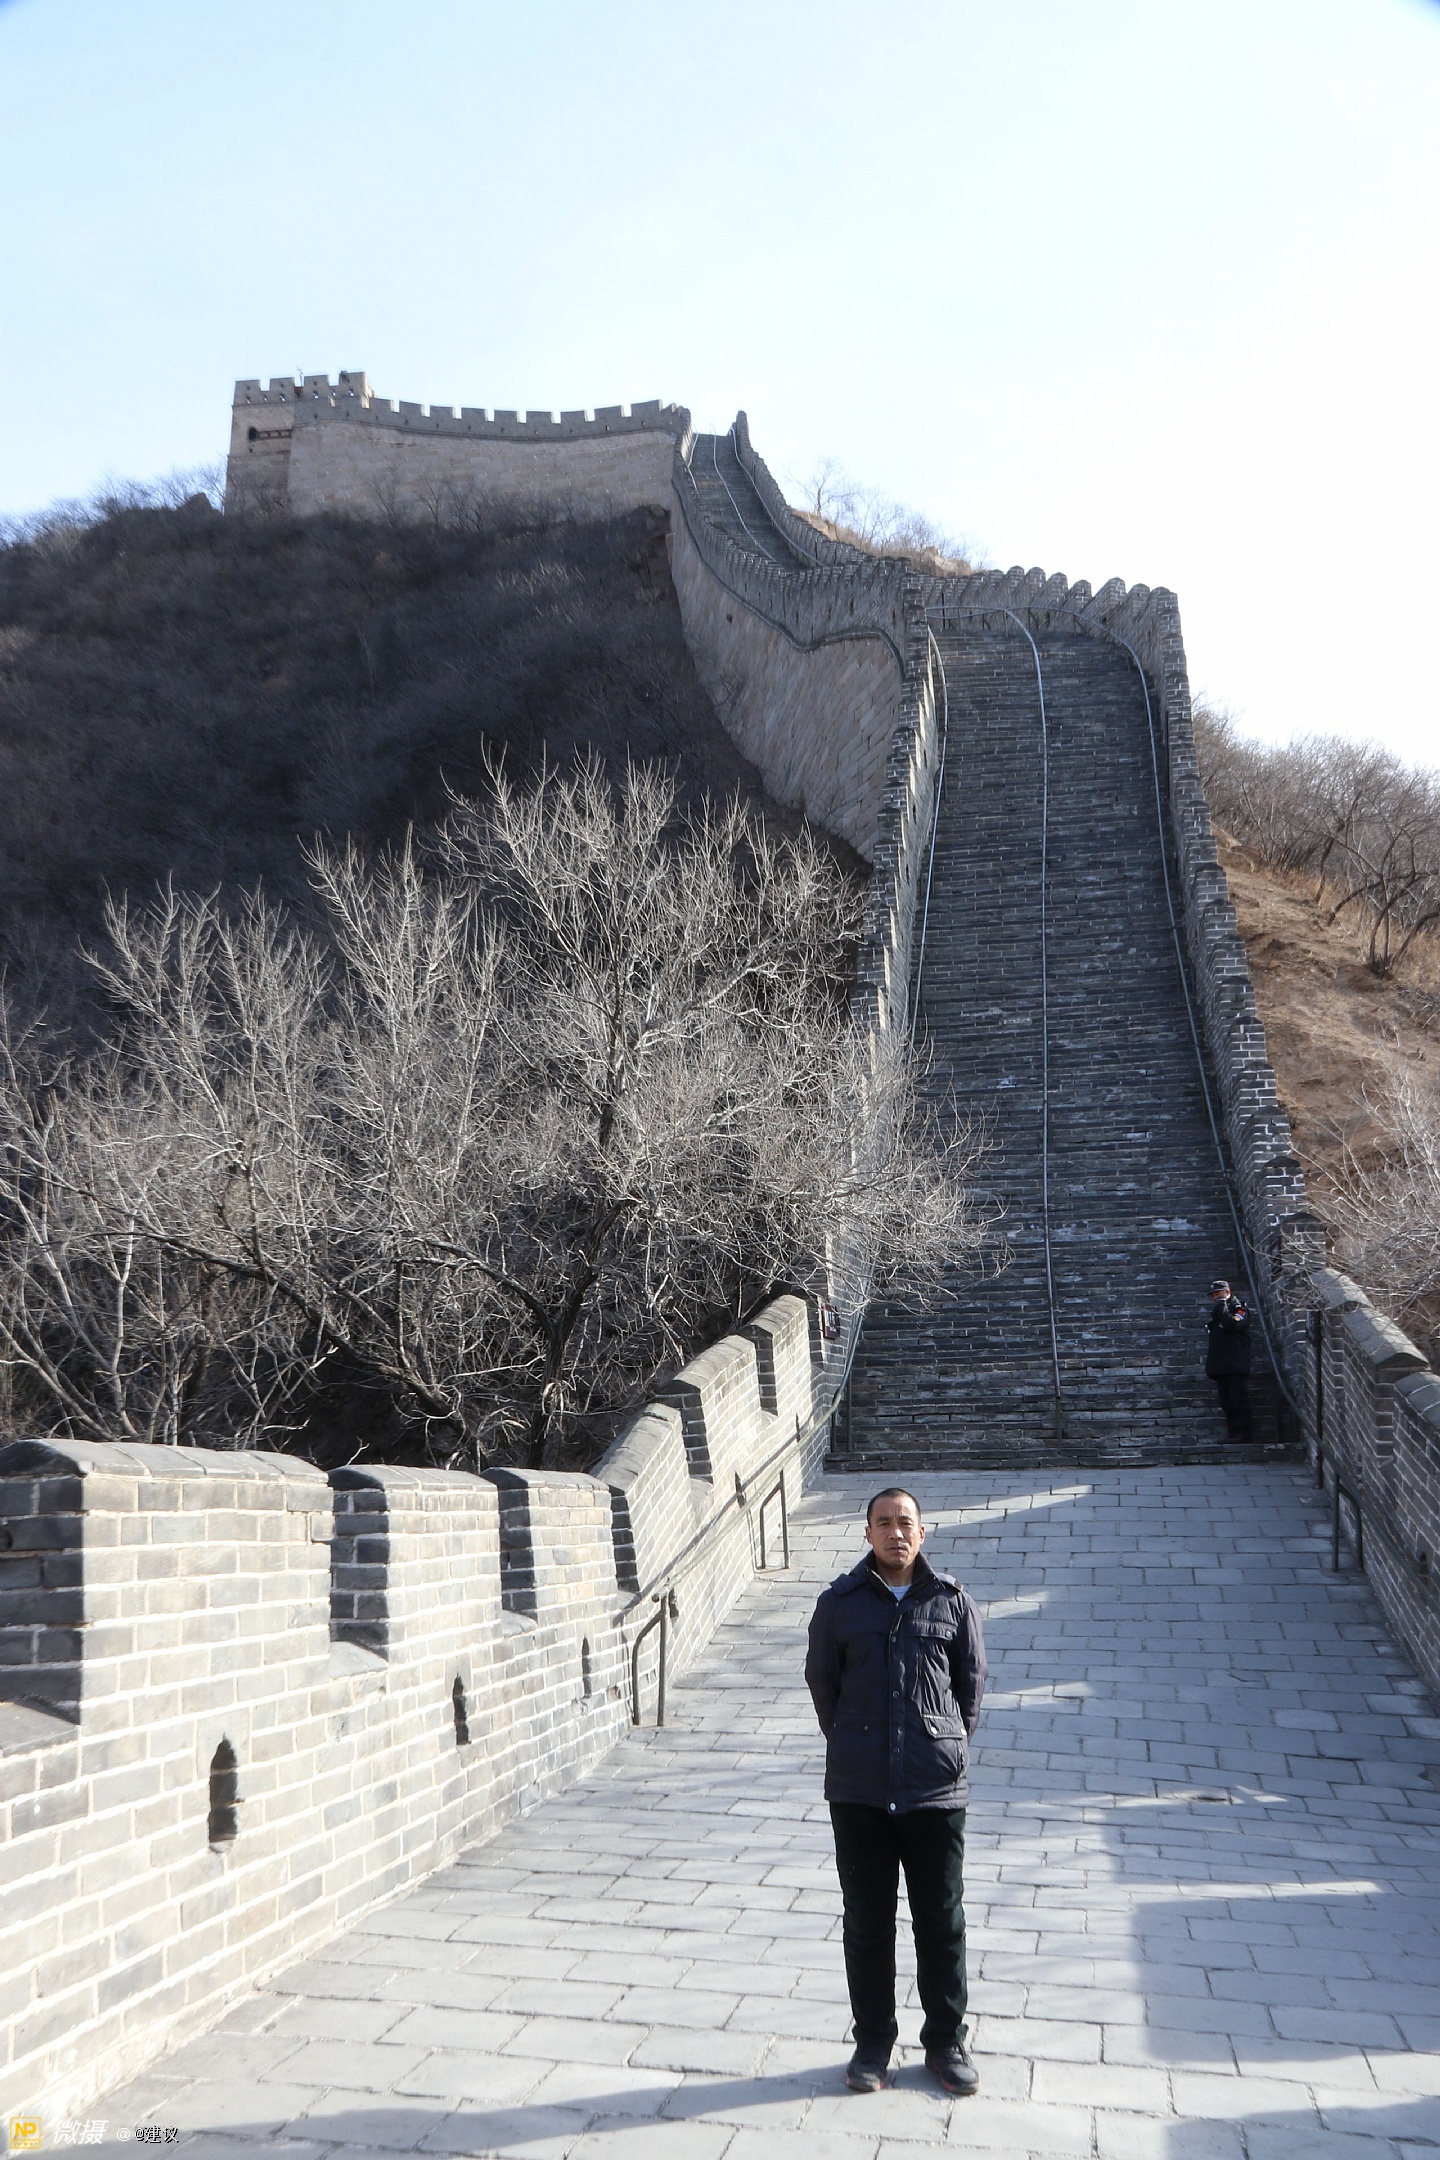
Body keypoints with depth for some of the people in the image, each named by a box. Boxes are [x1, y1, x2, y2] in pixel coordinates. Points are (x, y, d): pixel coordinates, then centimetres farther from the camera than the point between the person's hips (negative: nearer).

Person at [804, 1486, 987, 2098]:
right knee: (866, 1923, 10)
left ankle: (946, 2042, 27)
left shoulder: (953, 1603, -1)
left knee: (941, 1921, 10)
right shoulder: (838, 1603, -1)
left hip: (936, 1792, 0)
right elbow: (821, 1682, 10)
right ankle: (872, 2042, 26)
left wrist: (946, 1749, 9)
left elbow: (972, 1685, 9)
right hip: (858, 1794, 0)